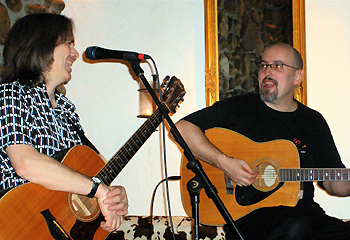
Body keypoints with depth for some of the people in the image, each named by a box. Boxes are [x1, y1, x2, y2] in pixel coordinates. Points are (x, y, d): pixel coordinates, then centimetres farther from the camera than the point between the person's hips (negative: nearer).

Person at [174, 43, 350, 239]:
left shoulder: (314, 122, 15)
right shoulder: (238, 108, 4)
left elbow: (333, 183, 17)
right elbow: (182, 128, -3)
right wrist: (224, 162, -14)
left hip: (302, 210, 3)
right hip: (246, 214, -3)